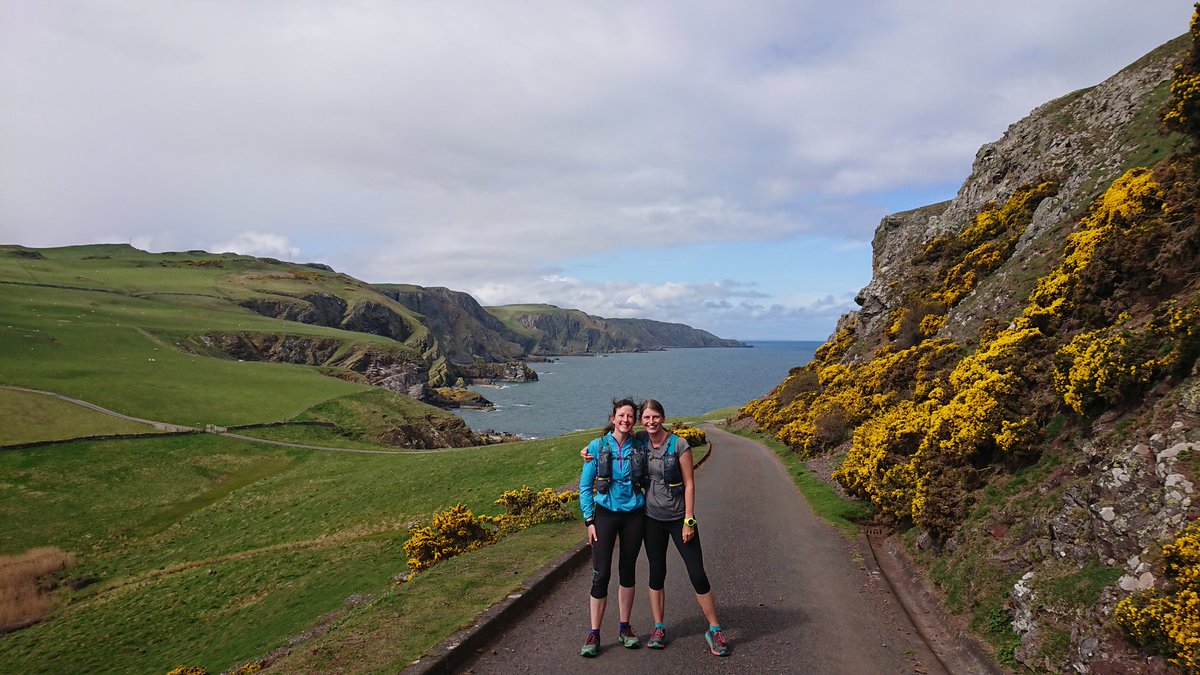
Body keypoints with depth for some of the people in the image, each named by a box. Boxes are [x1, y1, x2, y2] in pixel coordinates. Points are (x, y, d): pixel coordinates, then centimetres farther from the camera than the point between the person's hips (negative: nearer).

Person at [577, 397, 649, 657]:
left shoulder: (640, 448, 0)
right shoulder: (597, 446, -5)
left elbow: (646, 482, 12)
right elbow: (585, 486, -2)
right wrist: (589, 520, -7)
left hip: (634, 515, 2)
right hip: (606, 514, -2)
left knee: (628, 570, 12)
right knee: (601, 574, -4)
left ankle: (625, 629, 25)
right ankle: (594, 635, 7)